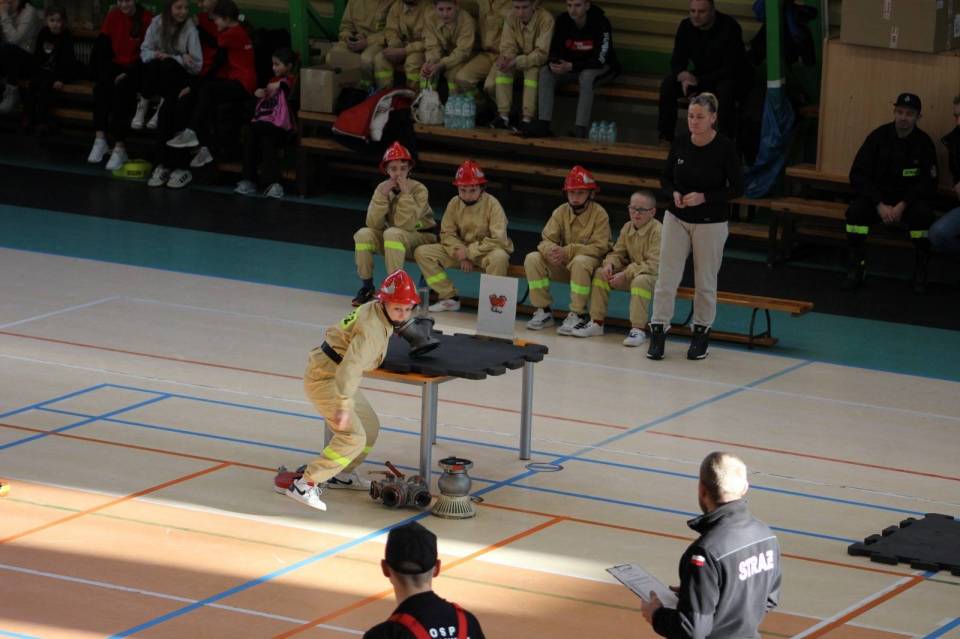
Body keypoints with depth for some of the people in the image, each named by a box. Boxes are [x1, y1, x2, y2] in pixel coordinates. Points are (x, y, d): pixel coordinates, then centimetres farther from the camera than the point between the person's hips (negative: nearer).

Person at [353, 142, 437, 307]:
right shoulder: (382, 188, -4)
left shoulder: (419, 190, -17)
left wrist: (405, 193, -31)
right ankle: (367, 287, -7)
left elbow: (406, 225, -27)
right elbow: (373, 224, -14)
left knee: (393, 233, -35)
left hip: (421, 237, -5)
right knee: (363, 234, -23)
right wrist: (383, 195, -23)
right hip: (393, 241, 5)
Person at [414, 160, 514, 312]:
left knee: (499, 257, -41)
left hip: (486, 251, -5)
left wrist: (470, 251, -21)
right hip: (461, 249, 5)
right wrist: (461, 255, -17)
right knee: (422, 252, -11)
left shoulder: (492, 204, -16)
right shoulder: (454, 203, -3)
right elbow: (447, 234, 0)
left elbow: (499, 239, -21)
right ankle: (450, 298, -8)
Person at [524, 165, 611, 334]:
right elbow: (546, 240, -4)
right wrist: (551, 250, -30)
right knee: (532, 259, -18)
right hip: (562, 264, 5)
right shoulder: (560, 212, 1)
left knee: (580, 262, -40)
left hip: (590, 260, -5)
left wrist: (567, 251, -28)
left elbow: (599, 248, -19)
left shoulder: (599, 214, -12)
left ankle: (577, 315, -30)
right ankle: (543, 312, -12)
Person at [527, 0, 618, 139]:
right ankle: (543, 124, -25)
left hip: (600, 69, -5)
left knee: (586, 76, -37)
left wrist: (571, 66, -38)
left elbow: (600, 60, -29)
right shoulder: (562, 21, -10)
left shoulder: (601, 23, -25)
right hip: (572, 67, 5)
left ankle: (580, 130, -38)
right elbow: (555, 50, -4)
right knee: (545, 72, -18)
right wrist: (553, 63, -29)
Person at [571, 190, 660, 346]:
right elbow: (617, 253, 8)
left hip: (652, 275, -7)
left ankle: (638, 329, -35)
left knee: (641, 280, -39)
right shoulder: (627, 228, 2)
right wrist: (609, 265, -17)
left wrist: (625, 275, -28)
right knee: (600, 273, -7)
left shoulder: (657, 232, -21)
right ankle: (596, 322, -2)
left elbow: (653, 265, -27)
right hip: (631, 270, 7)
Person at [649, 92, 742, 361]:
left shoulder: (725, 148, -14)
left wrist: (704, 197, -21)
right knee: (667, 276, -1)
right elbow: (666, 178, 9)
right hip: (677, 218, 3)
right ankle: (658, 331, 5)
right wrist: (674, 193, -13)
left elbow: (737, 188, -10)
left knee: (705, 281, 8)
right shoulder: (680, 144, -3)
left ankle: (702, 333, 22)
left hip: (711, 223, -3)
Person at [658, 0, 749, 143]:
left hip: (734, 78, -5)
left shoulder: (730, 28, -24)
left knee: (725, 90, -39)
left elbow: (730, 69, -26)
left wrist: (699, 81, -32)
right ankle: (665, 137, -10)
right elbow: (677, 61, -6)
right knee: (668, 84, -18)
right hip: (700, 76, 5)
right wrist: (683, 76, -31)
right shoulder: (686, 27, -9)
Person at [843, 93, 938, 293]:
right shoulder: (878, 137, -7)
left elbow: (929, 184, -8)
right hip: (877, 196, 1)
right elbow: (858, 175, -8)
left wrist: (903, 205, -22)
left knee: (922, 212, -32)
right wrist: (880, 205, -19)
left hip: (909, 199, -1)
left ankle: (921, 270, -17)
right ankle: (855, 267, -17)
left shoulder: (924, 143, -7)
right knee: (856, 209, -28)